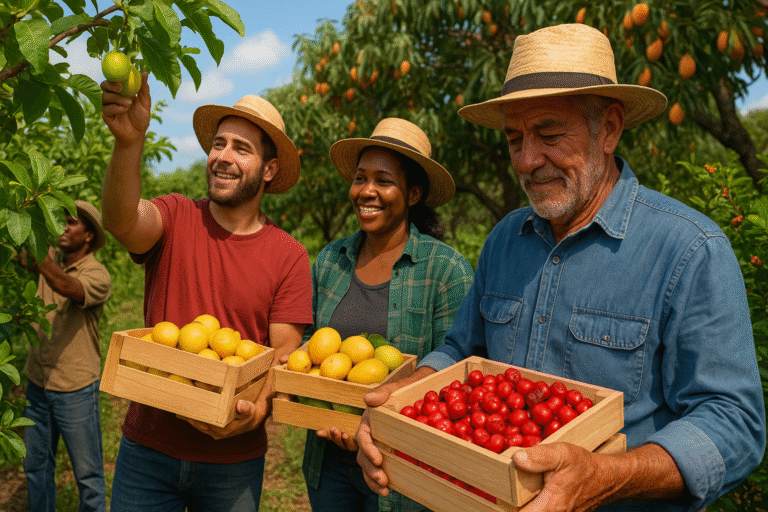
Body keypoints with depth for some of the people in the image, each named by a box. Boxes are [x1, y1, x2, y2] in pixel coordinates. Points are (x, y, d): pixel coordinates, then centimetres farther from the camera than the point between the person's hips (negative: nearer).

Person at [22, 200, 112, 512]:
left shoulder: (97, 276, -14)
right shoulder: (50, 257, 5)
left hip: (76, 389, -5)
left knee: (87, 471, 5)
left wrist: (39, 263, -52)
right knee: (35, 465, 17)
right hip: (37, 382, 6)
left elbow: (71, 289, -34)